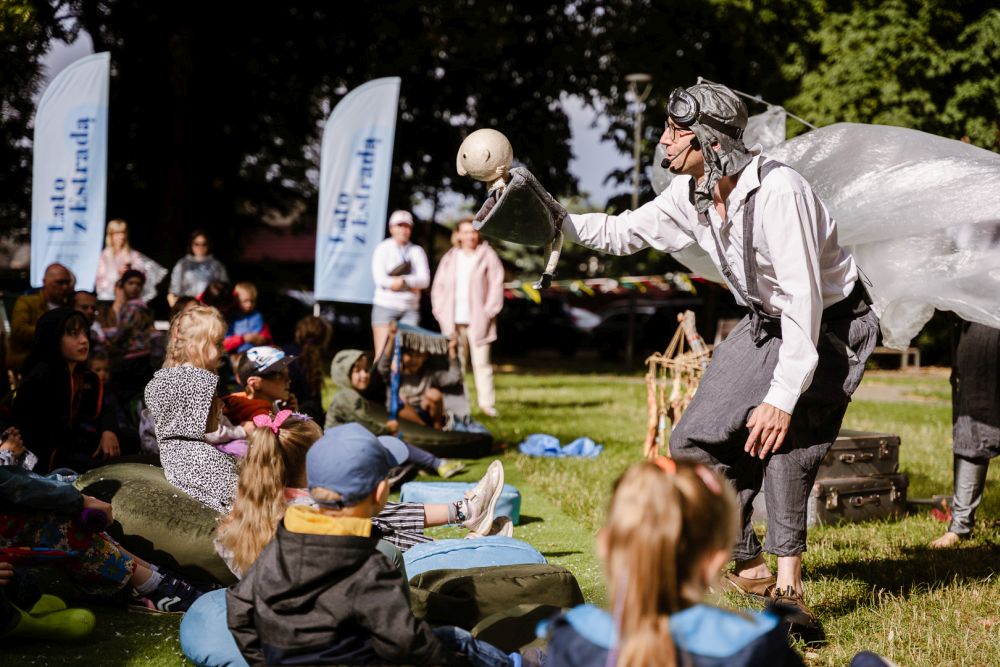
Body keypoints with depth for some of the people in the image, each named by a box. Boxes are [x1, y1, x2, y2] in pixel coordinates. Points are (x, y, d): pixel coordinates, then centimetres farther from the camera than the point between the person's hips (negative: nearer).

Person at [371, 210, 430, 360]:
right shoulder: (383, 248, 4)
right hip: (385, 305, -2)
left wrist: (402, 281, -16)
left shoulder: (417, 251, 11)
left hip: (410, 308, 2)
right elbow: (380, 279, -9)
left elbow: (425, 280, 0)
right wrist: (411, 284, -9)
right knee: (382, 353, -6)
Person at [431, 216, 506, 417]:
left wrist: (488, 312, -8)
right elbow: (438, 286, 16)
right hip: (453, 321, 4)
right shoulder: (450, 258, 14)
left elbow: (496, 285, -2)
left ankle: (487, 404, -4)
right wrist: (441, 312, 5)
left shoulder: (487, 256, 2)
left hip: (477, 320, -4)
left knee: (481, 362, -6)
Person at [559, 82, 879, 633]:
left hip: (831, 323, -8)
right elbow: (624, 232, 9)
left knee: (781, 426, -28)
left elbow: (802, 300, -33)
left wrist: (782, 396, -36)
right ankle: (747, 567, 18)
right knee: (698, 441, 3)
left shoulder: (776, 191, -32)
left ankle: (787, 583, -22)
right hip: (767, 322, 8)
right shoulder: (690, 195, -7)